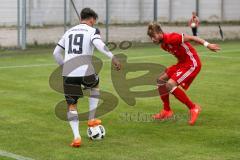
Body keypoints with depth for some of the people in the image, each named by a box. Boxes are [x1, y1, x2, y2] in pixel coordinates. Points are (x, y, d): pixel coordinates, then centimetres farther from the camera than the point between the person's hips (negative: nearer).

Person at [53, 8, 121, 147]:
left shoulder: (69, 32, 20)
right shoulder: (92, 31, 5)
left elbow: (56, 53, 22)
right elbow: (99, 44, -18)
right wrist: (113, 57, -23)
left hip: (68, 74, 3)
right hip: (85, 72, -3)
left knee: (71, 106, 13)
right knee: (95, 86, 32)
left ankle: (76, 137, -3)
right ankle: (92, 119, 30)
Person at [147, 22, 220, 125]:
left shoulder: (171, 38, -22)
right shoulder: (163, 44, 6)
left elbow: (190, 38, -20)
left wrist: (207, 45, -22)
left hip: (192, 64, -10)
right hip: (182, 63, 10)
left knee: (170, 85, -21)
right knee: (161, 80, 10)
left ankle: (193, 108, -9)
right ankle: (167, 111, 18)